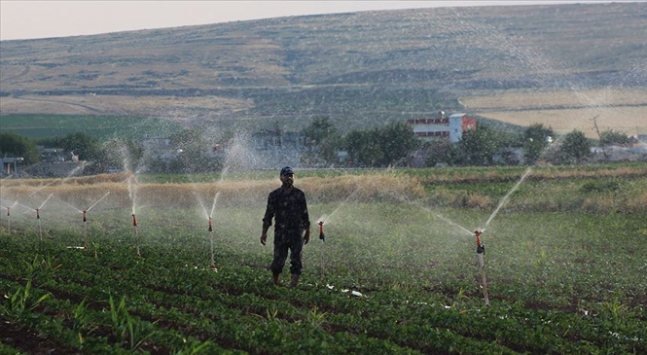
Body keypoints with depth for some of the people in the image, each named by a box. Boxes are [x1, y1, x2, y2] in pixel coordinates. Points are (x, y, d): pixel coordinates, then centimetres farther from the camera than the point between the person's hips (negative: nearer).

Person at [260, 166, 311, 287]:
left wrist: (307, 232, 12)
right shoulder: (274, 195, 3)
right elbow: (268, 215, 3)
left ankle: (293, 284, -2)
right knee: (278, 260, -1)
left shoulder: (299, 195, 6)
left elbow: (305, 214, 12)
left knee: (296, 260, -5)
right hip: (280, 234, -1)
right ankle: (275, 284, 19)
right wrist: (264, 233, -4)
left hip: (297, 233, 1)